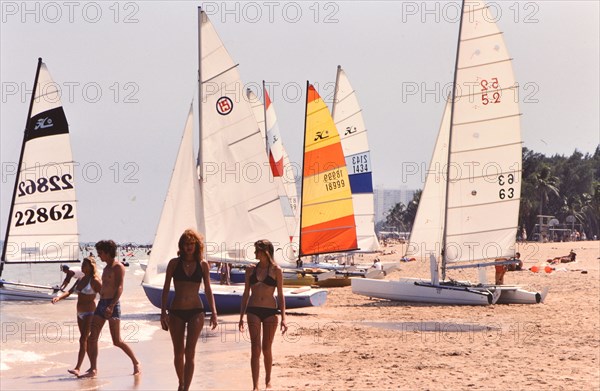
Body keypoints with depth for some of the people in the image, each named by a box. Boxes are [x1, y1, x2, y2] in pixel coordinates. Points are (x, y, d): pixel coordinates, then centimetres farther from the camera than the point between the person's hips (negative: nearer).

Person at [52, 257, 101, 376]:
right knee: (86, 340, 13)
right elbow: (69, 292, 5)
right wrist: (59, 298, -14)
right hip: (80, 314, 8)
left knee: (83, 339, -15)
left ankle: (77, 368, -20)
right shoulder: (80, 279, 12)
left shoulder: (94, 281, -10)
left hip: (90, 313, -8)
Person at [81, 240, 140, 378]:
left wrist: (111, 306, -28)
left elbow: (119, 288, -18)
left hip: (112, 305, -9)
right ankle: (93, 369, 0)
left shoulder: (118, 267, -9)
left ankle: (136, 363, 12)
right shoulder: (107, 267, 18)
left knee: (117, 341, -4)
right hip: (102, 304, 9)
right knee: (92, 337, -1)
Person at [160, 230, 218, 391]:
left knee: (190, 352, -11)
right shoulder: (174, 263, 1)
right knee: (178, 353, 9)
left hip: (196, 311, -1)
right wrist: (163, 312, -3)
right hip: (176, 312, 1)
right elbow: (166, 289, 3)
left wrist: (213, 312, 1)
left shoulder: (202, 264, 3)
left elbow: (208, 290, 8)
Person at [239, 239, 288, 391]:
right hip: (253, 311, 1)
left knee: (266, 349, 6)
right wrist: (241, 316, 9)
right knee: (255, 348, -6)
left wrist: (283, 318, -4)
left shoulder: (276, 270, 0)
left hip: (270, 312, -1)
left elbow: (280, 295, 1)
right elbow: (246, 294, 11)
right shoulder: (251, 270, 6)